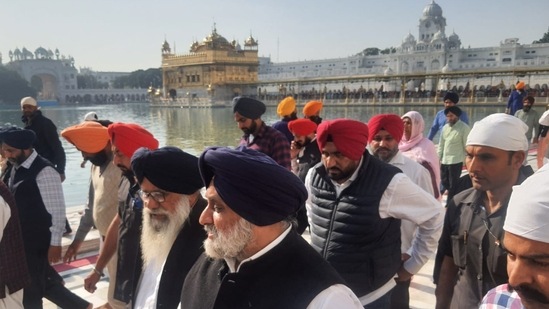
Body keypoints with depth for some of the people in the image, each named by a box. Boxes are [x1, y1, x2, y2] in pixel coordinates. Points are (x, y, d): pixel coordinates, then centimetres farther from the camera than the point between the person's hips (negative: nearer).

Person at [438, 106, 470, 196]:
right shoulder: (445, 127, 11)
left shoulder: (464, 128, -9)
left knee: (453, 186, 0)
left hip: (456, 161, -7)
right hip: (444, 161, 7)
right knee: (444, 183, 13)